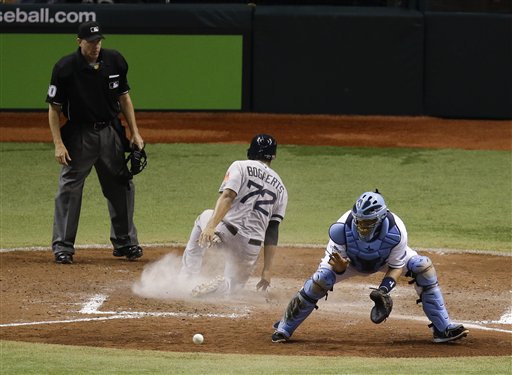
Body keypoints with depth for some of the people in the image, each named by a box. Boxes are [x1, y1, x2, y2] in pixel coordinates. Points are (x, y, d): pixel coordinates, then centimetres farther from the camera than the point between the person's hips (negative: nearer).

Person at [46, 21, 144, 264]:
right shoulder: (65, 68, -13)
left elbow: (124, 97, 10)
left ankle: (124, 242, 23)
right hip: (79, 133, -4)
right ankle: (62, 247, 4)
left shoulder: (114, 61, -1)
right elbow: (54, 108, -8)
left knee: (122, 187, 9)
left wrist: (135, 133, 6)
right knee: (69, 190, -4)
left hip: (111, 132, 4)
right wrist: (58, 144, -15)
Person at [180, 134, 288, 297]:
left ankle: (188, 277, 23)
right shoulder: (281, 189, 17)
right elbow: (273, 230, 14)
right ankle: (221, 285, -14)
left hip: (224, 234, -2)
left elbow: (227, 197, -13)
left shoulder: (240, 166, 6)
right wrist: (267, 269, 13)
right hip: (252, 246, 2)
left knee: (205, 217, 33)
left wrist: (211, 226, -23)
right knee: (234, 283, 26)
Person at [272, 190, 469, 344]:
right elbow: (335, 263, -26)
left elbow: (397, 266, -23)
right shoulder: (341, 229, -39)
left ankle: (443, 328, -10)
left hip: (386, 260, 1)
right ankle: (284, 328, -7)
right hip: (351, 261, -1)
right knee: (321, 279, -26)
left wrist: (384, 289, -39)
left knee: (423, 266, -19)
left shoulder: (395, 230, -38)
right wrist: (339, 266, -50)